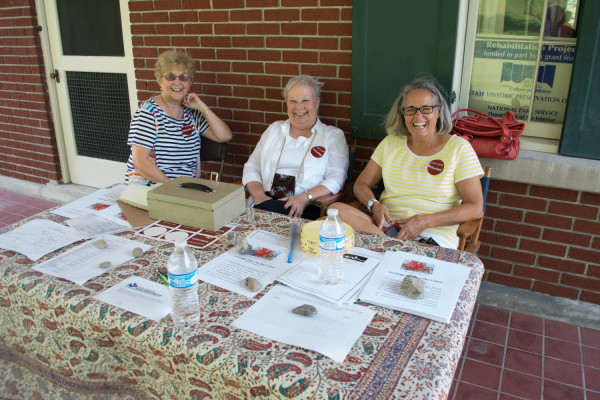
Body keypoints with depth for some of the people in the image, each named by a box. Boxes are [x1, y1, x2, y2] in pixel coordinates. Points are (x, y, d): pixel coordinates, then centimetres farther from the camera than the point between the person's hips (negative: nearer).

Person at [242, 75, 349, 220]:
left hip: (307, 208, -3)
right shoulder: (274, 129, 21)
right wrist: (258, 195, -5)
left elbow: (336, 179, -3)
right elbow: (252, 167, 16)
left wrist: (305, 198, -20)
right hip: (266, 200, 3)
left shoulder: (334, 136, 9)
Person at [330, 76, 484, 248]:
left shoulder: (458, 147, 1)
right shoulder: (390, 143, 12)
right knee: (336, 209, -27)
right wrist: (375, 205, -10)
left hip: (434, 237, -5)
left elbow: (475, 208, -4)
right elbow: (361, 184, 14)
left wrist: (425, 221, -17)